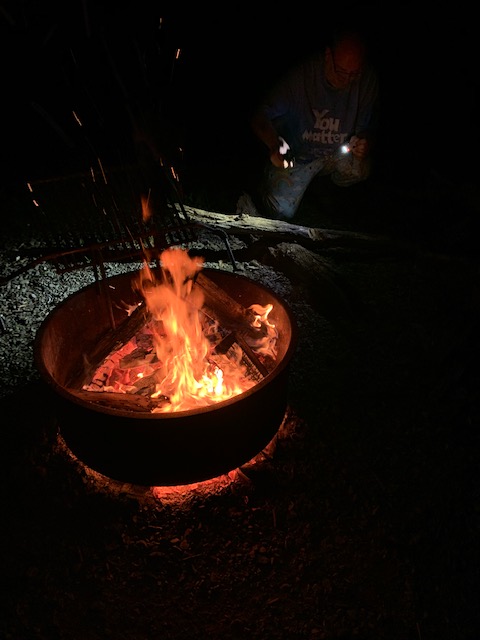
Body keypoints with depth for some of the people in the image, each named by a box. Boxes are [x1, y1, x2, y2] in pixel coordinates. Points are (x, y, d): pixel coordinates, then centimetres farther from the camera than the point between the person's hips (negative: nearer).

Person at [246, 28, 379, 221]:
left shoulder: (368, 79, -16)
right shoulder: (301, 75, -25)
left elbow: (369, 127, -3)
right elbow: (260, 118, -23)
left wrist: (365, 142, -29)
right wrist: (275, 145, -45)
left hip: (337, 153, 3)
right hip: (296, 152, -3)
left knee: (359, 170, -27)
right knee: (281, 212, -15)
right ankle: (270, 180, 22)